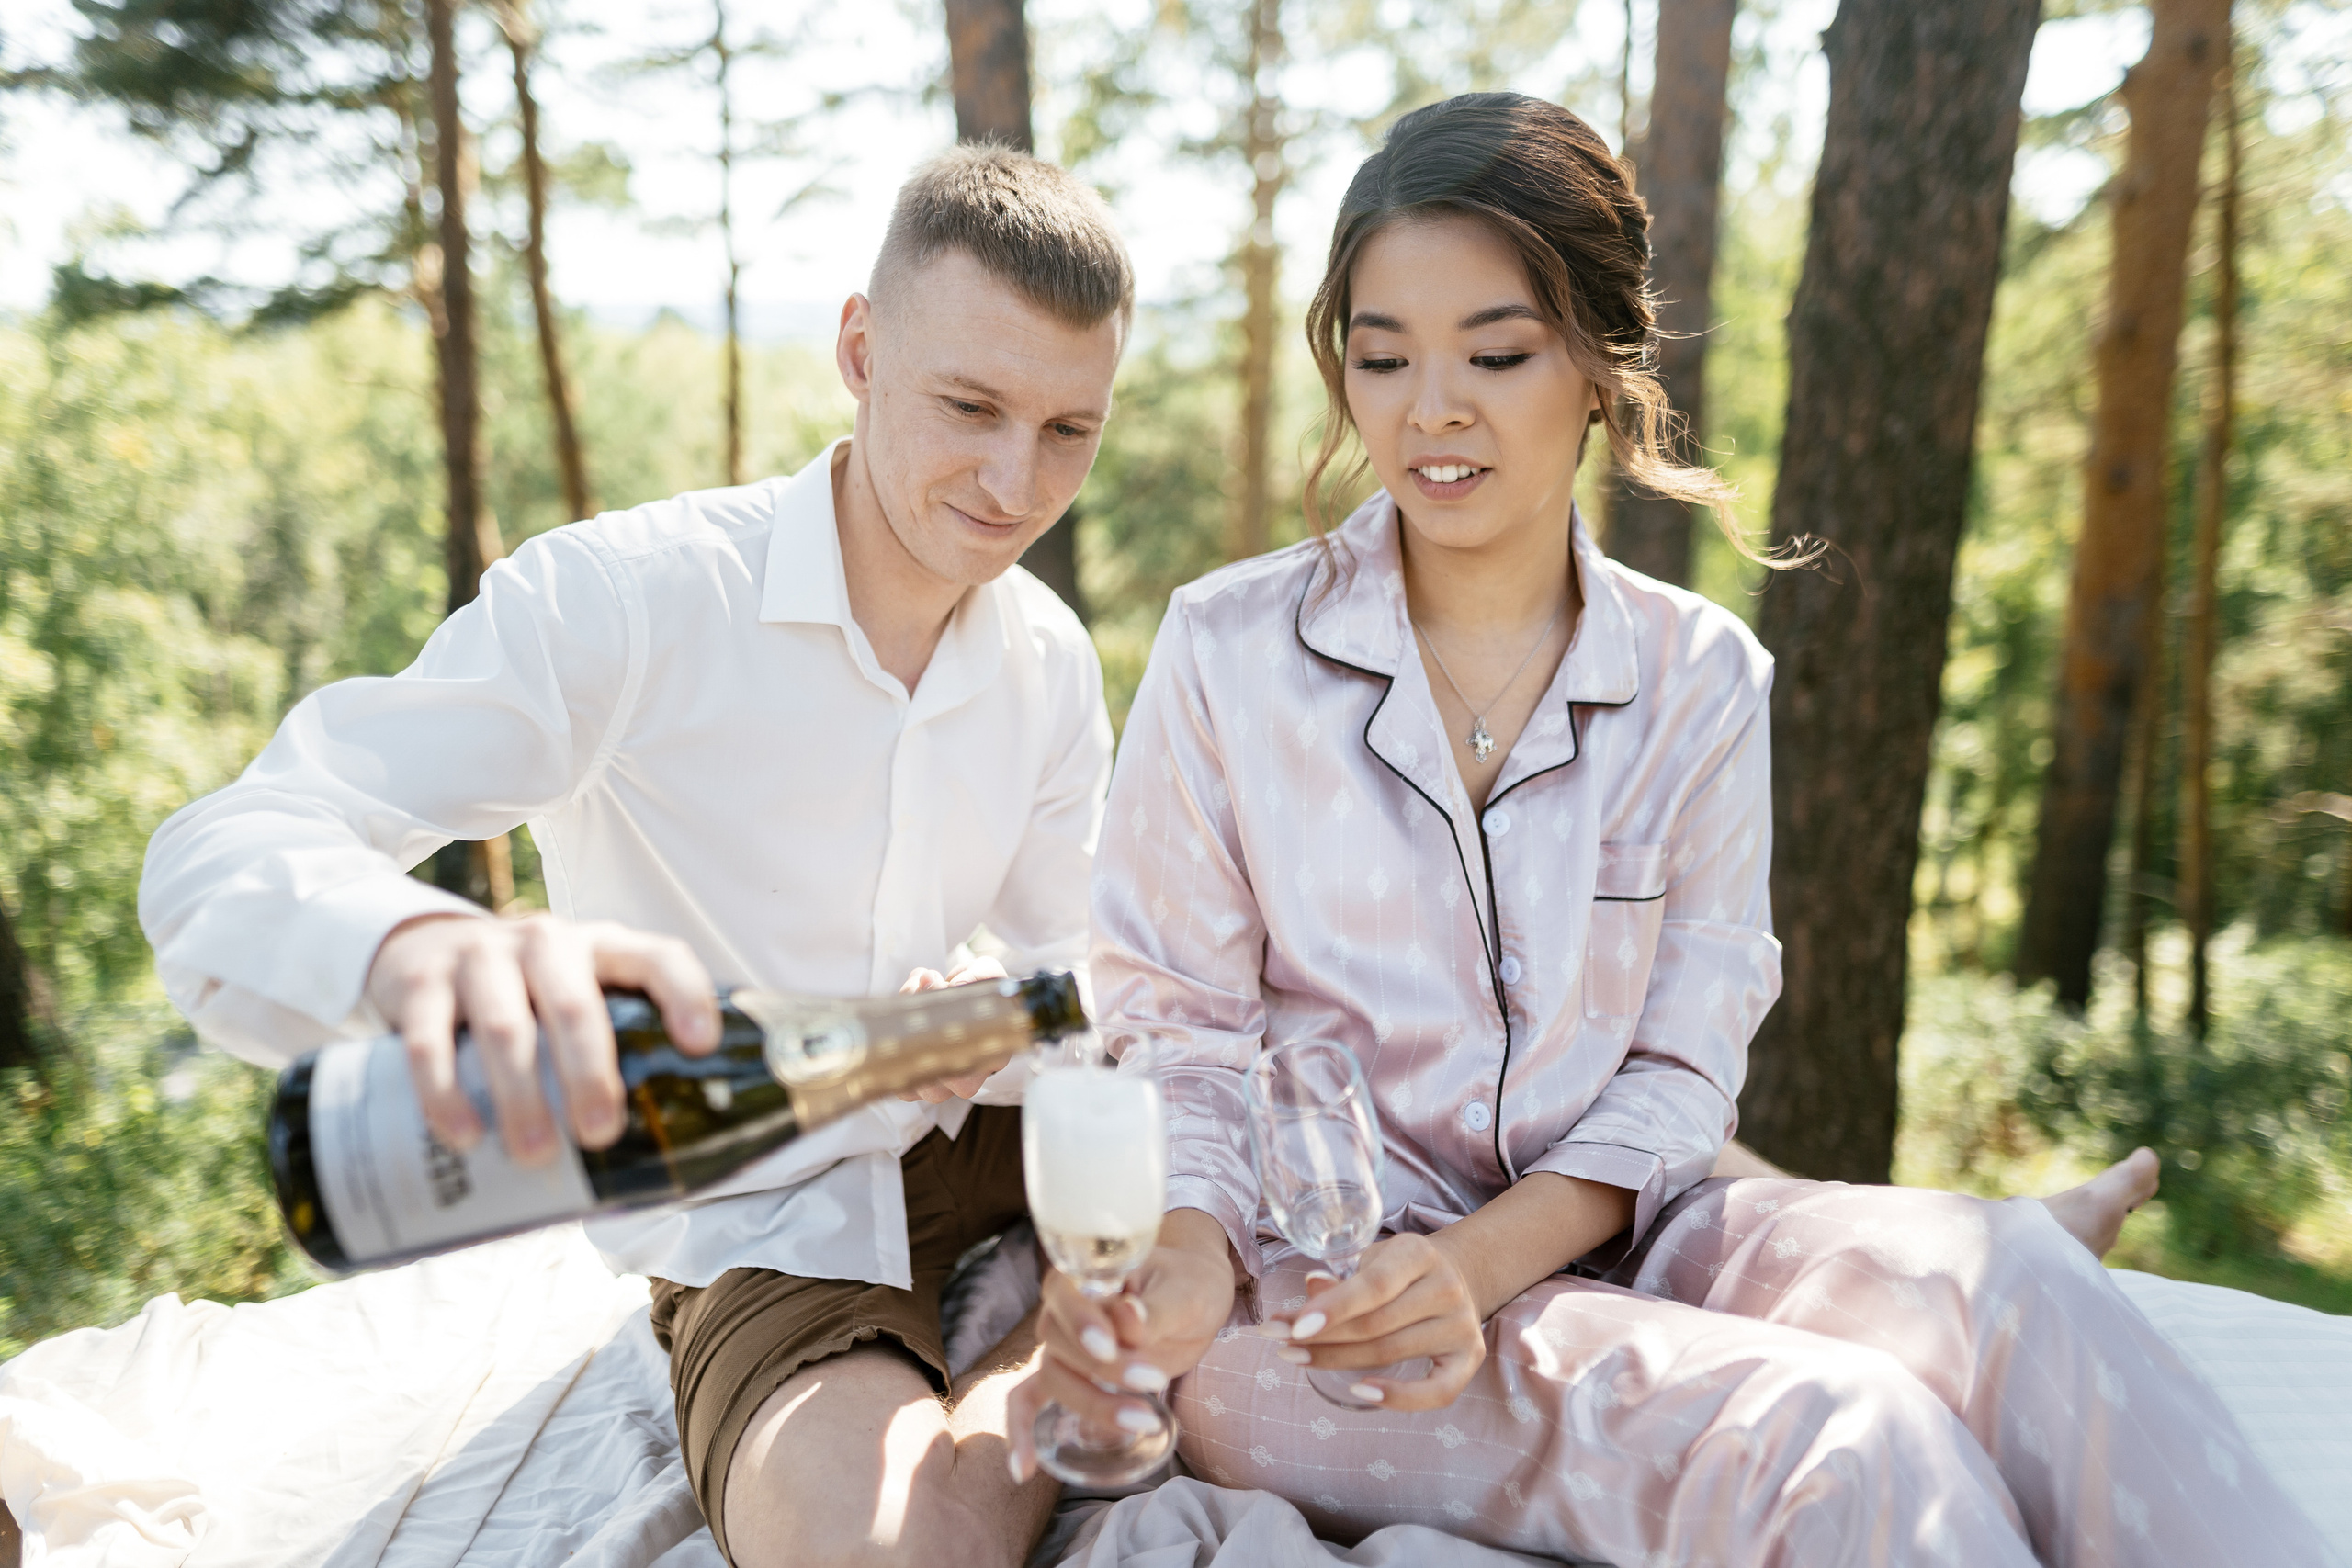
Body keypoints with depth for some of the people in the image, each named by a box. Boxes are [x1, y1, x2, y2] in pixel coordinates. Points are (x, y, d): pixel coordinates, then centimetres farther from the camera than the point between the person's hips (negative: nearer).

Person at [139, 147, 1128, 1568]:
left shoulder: (1054, 663, 2)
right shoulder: (626, 599, -17)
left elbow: (1070, 988, 3)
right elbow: (220, 860, -25)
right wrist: (421, 948, -49)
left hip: (985, 1141, 6)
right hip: (764, 1227, -5)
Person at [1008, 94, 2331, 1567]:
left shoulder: (1704, 681, 3)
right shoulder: (1225, 652, -3)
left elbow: (1679, 1072, 0)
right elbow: (1176, 1030, -1)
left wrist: (1483, 1260, -17)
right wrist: (1187, 1253, -22)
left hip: (1586, 1243, 3)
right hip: (1311, 1291, -3)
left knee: (1996, 1274, -25)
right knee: (1835, 1438, -28)